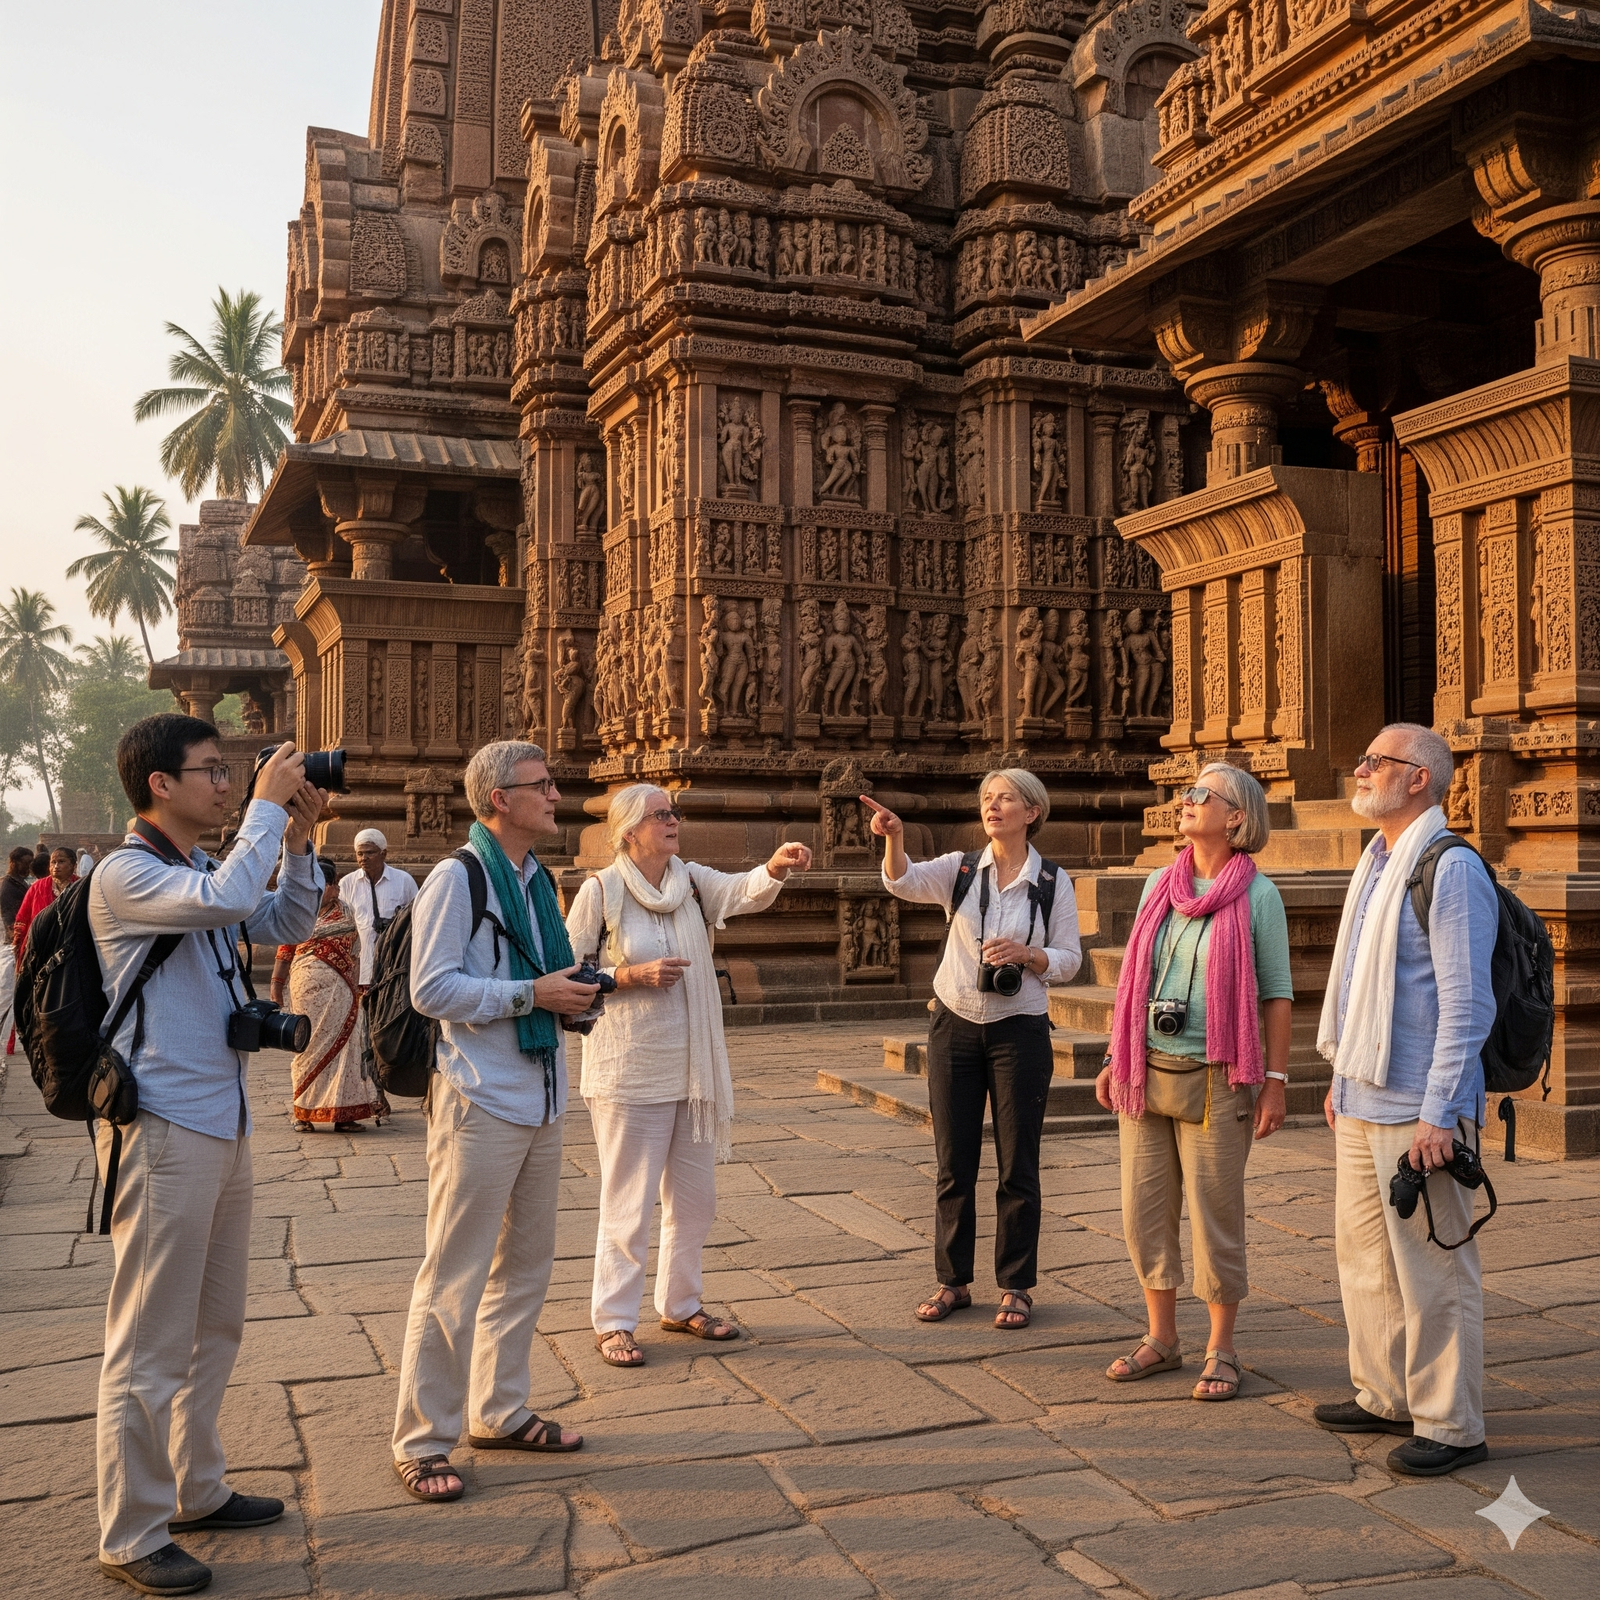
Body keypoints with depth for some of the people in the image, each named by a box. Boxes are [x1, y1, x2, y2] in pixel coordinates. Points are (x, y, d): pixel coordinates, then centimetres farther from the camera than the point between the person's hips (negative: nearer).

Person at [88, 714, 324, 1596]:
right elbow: (226, 899, -31)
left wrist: (297, 840, 5)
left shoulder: (201, 871, 14)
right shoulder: (124, 876, -14)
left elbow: (286, 923, 19)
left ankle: (196, 1490, 33)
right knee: (151, 1346, 0)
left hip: (223, 1127, 9)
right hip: (162, 1133, -9)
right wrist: (268, 805, -20)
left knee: (214, 1327, 19)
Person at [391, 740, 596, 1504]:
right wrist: (531, 995, -20)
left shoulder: (537, 879, 13)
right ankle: (421, 1441, 10)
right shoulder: (455, 879, -12)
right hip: (480, 1104, -9)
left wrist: (570, 992, 1)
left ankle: (499, 1411, 31)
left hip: (541, 1102, 9)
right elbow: (430, 988, -19)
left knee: (525, 1266, 17)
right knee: (454, 1277, -2)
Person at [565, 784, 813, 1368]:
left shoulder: (692, 881, 4)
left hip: (693, 1069, 6)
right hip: (629, 1072, -6)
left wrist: (775, 866, -33)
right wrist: (633, 976, -19)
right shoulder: (600, 890, -10)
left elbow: (747, 891, -13)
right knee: (628, 1203, 2)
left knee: (695, 1199, 15)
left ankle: (680, 1304, 32)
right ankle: (612, 1321, 15)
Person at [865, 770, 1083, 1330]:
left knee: (1017, 1166, 5)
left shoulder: (1053, 882, -2)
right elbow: (904, 881, -18)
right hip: (955, 1026, 2)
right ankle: (953, 1281, 22)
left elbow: (1068, 960, 0)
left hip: (1019, 1031, -2)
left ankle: (1015, 1285, 19)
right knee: (953, 1163, 9)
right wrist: (893, 838, -38)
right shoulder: (961, 869, 0)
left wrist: (1026, 954, -20)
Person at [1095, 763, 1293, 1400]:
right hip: (1146, 1075, 5)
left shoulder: (1257, 895, -5)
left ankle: (1221, 1352, 17)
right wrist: (1115, 1058, 13)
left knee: (1215, 1216, 2)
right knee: (1144, 1211, 9)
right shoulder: (1158, 886, 9)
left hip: (1214, 1080, -5)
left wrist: (1275, 1081, -8)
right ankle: (1161, 1339, 24)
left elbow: (1276, 993, -4)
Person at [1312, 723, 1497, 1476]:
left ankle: (1450, 1425, 12)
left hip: (1417, 1109, -9)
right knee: (1364, 1253, 16)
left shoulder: (1451, 868, -14)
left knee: (1432, 1269, 0)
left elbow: (1466, 1004, -18)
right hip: (1362, 1101, 9)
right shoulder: (1375, 863, 15)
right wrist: (1342, 1076, 21)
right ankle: (1386, 1395, 30)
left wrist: (1438, 1114, -20)